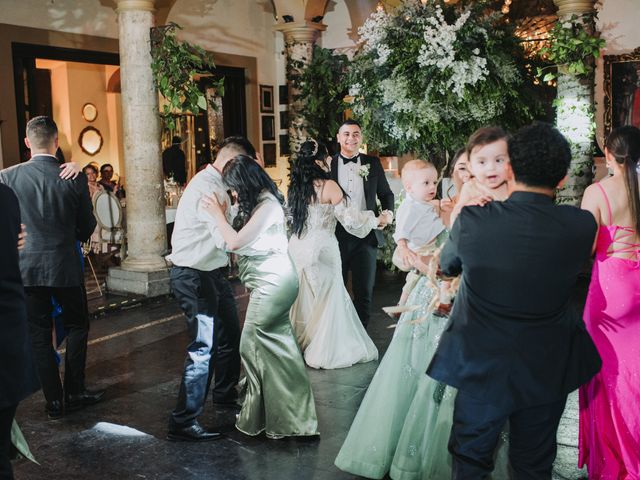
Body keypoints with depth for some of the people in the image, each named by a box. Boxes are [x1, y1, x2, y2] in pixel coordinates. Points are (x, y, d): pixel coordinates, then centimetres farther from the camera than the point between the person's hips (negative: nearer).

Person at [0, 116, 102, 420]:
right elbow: (87, 226, -1)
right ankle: (74, 393, 20)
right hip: (65, 266, -1)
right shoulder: (74, 178, -10)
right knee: (76, 327, 17)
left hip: (26, 267, 2)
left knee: (39, 335, 11)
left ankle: (54, 401, 16)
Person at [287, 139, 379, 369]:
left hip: (297, 248, 6)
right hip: (321, 249, -6)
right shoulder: (328, 186, -12)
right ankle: (323, 352, 15)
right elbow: (348, 218, -13)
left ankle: (299, 345, 26)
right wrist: (375, 220, -2)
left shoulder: (294, 187, 5)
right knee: (325, 300, 7)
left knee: (302, 298, 16)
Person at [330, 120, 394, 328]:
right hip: (336, 235, -1)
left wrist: (388, 212, -7)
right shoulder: (328, 164, 1)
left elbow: (386, 193, 12)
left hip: (367, 234, 1)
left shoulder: (373, 163, 5)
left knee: (364, 290, 9)